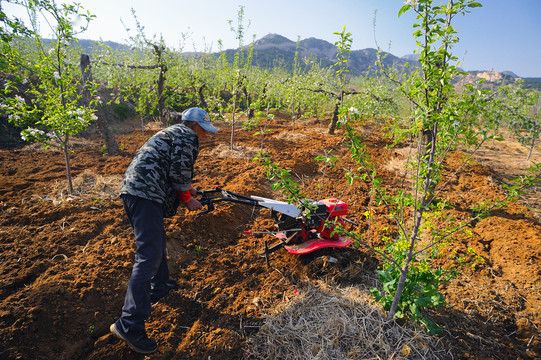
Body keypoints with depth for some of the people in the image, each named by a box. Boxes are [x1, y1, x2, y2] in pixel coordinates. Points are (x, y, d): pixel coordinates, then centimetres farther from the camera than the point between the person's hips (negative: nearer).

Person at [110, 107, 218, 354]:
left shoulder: (172, 133, 28)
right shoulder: (187, 136, -3)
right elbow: (179, 172, -11)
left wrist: (187, 189, 33)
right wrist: (188, 199, 2)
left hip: (131, 188, 11)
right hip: (145, 194, -11)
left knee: (156, 241, 25)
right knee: (149, 256, -12)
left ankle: (159, 287, 42)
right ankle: (129, 325, -9)